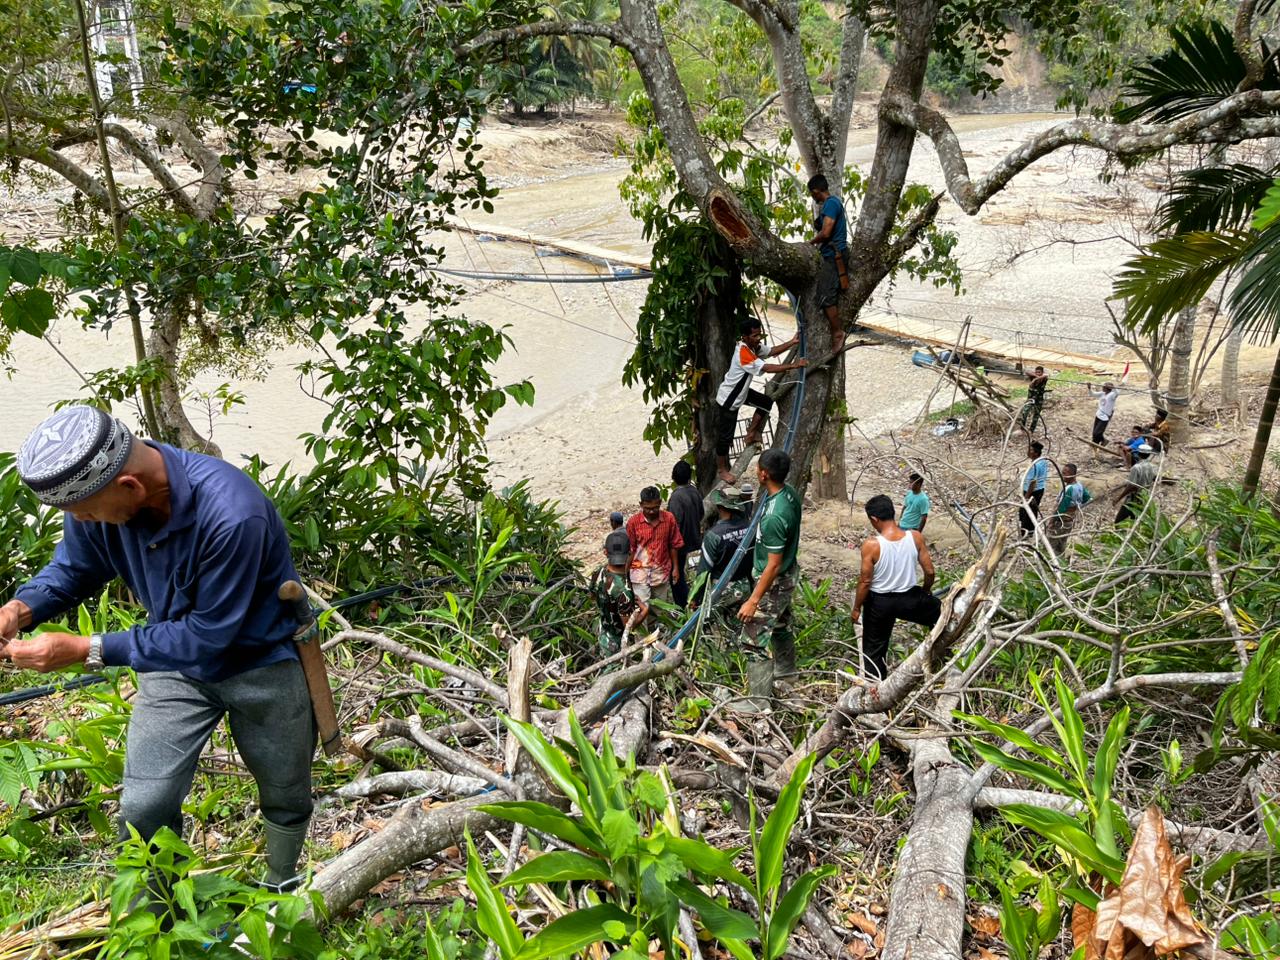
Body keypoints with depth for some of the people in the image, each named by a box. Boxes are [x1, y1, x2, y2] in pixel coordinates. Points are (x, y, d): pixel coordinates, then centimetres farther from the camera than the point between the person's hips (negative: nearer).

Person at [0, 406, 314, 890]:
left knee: (286, 800, 16)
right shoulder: (96, 487, -20)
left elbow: (208, 635, -30)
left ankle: (280, 897, 44)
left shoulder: (231, 514, -39)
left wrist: (84, 650, -31)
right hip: (176, 653, 4)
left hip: (263, 663, -4)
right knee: (142, 810, -4)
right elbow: (73, 569, -1)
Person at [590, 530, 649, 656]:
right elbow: (629, 624, -30)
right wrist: (645, 610, -14)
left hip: (604, 635, 6)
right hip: (618, 644, -6)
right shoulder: (623, 588, -38)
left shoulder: (598, 574, -14)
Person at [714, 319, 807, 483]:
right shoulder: (743, 353, -34)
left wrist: (792, 342, -6)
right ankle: (722, 471, 15)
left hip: (740, 392, 9)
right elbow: (767, 368, -35)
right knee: (726, 435, 0)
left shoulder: (755, 346, -5)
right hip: (728, 399, -9)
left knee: (766, 402, 16)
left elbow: (772, 351, 6)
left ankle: (751, 433, 27)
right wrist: (793, 366, -32)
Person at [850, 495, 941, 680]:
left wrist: (856, 608, 0)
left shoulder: (871, 545, -23)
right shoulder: (916, 537, -14)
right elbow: (930, 572, -5)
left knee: (874, 649, 17)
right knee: (939, 610, 31)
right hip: (909, 597, 2)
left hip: (879, 602, -2)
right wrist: (926, 591, 17)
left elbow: (865, 581, -16)